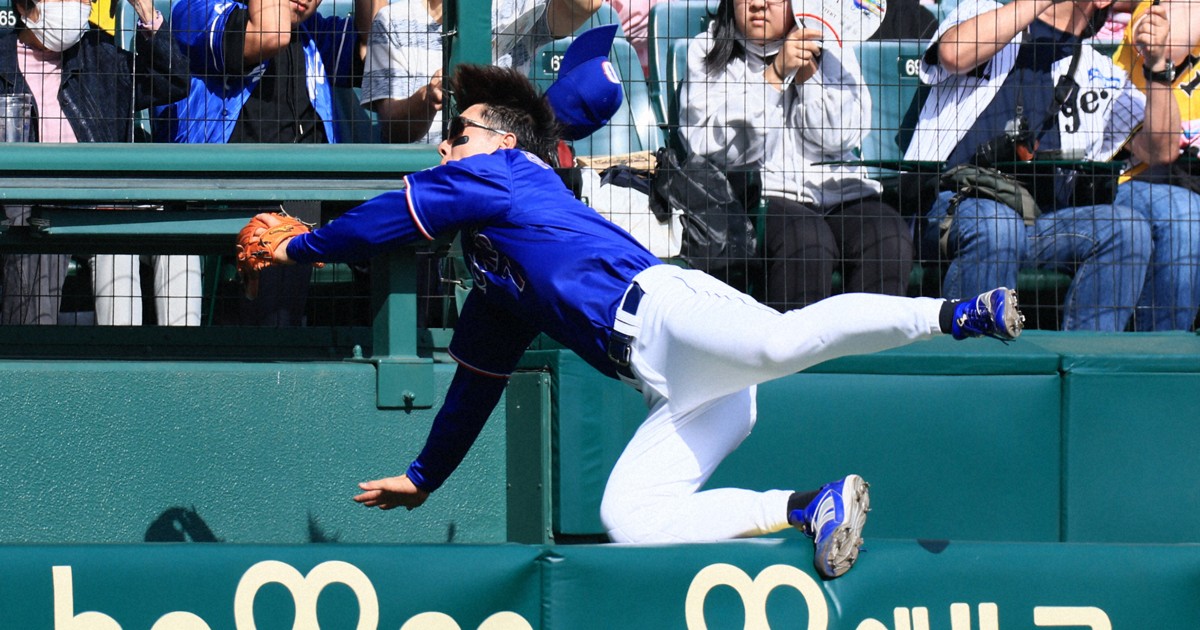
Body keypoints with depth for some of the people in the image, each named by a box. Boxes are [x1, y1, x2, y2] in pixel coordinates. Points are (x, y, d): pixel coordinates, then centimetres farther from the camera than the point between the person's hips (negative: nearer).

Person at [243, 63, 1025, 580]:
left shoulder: (505, 171, 15)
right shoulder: (494, 283, 39)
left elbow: (391, 217, 14)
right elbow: (478, 379, 46)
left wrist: (301, 246, 30)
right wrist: (425, 476, 53)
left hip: (663, 305, -9)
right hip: (680, 392, 9)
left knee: (781, 341, -40)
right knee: (629, 518, -10)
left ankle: (949, 313, -45)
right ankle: (813, 509, -14)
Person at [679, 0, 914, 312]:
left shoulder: (832, 51, 14)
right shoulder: (707, 51, 8)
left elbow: (843, 137, 2)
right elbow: (707, 146, -8)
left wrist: (807, 73, -10)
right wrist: (775, 74, -13)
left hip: (838, 191, 3)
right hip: (757, 192, -3)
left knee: (890, 237, -27)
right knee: (805, 240, -34)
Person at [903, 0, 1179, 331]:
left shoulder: (1102, 75, 23)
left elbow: (1159, 151, 14)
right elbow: (954, 53, -11)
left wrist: (1157, 66, 0)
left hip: (1043, 223, 4)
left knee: (1126, 227, -23)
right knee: (996, 227, -37)